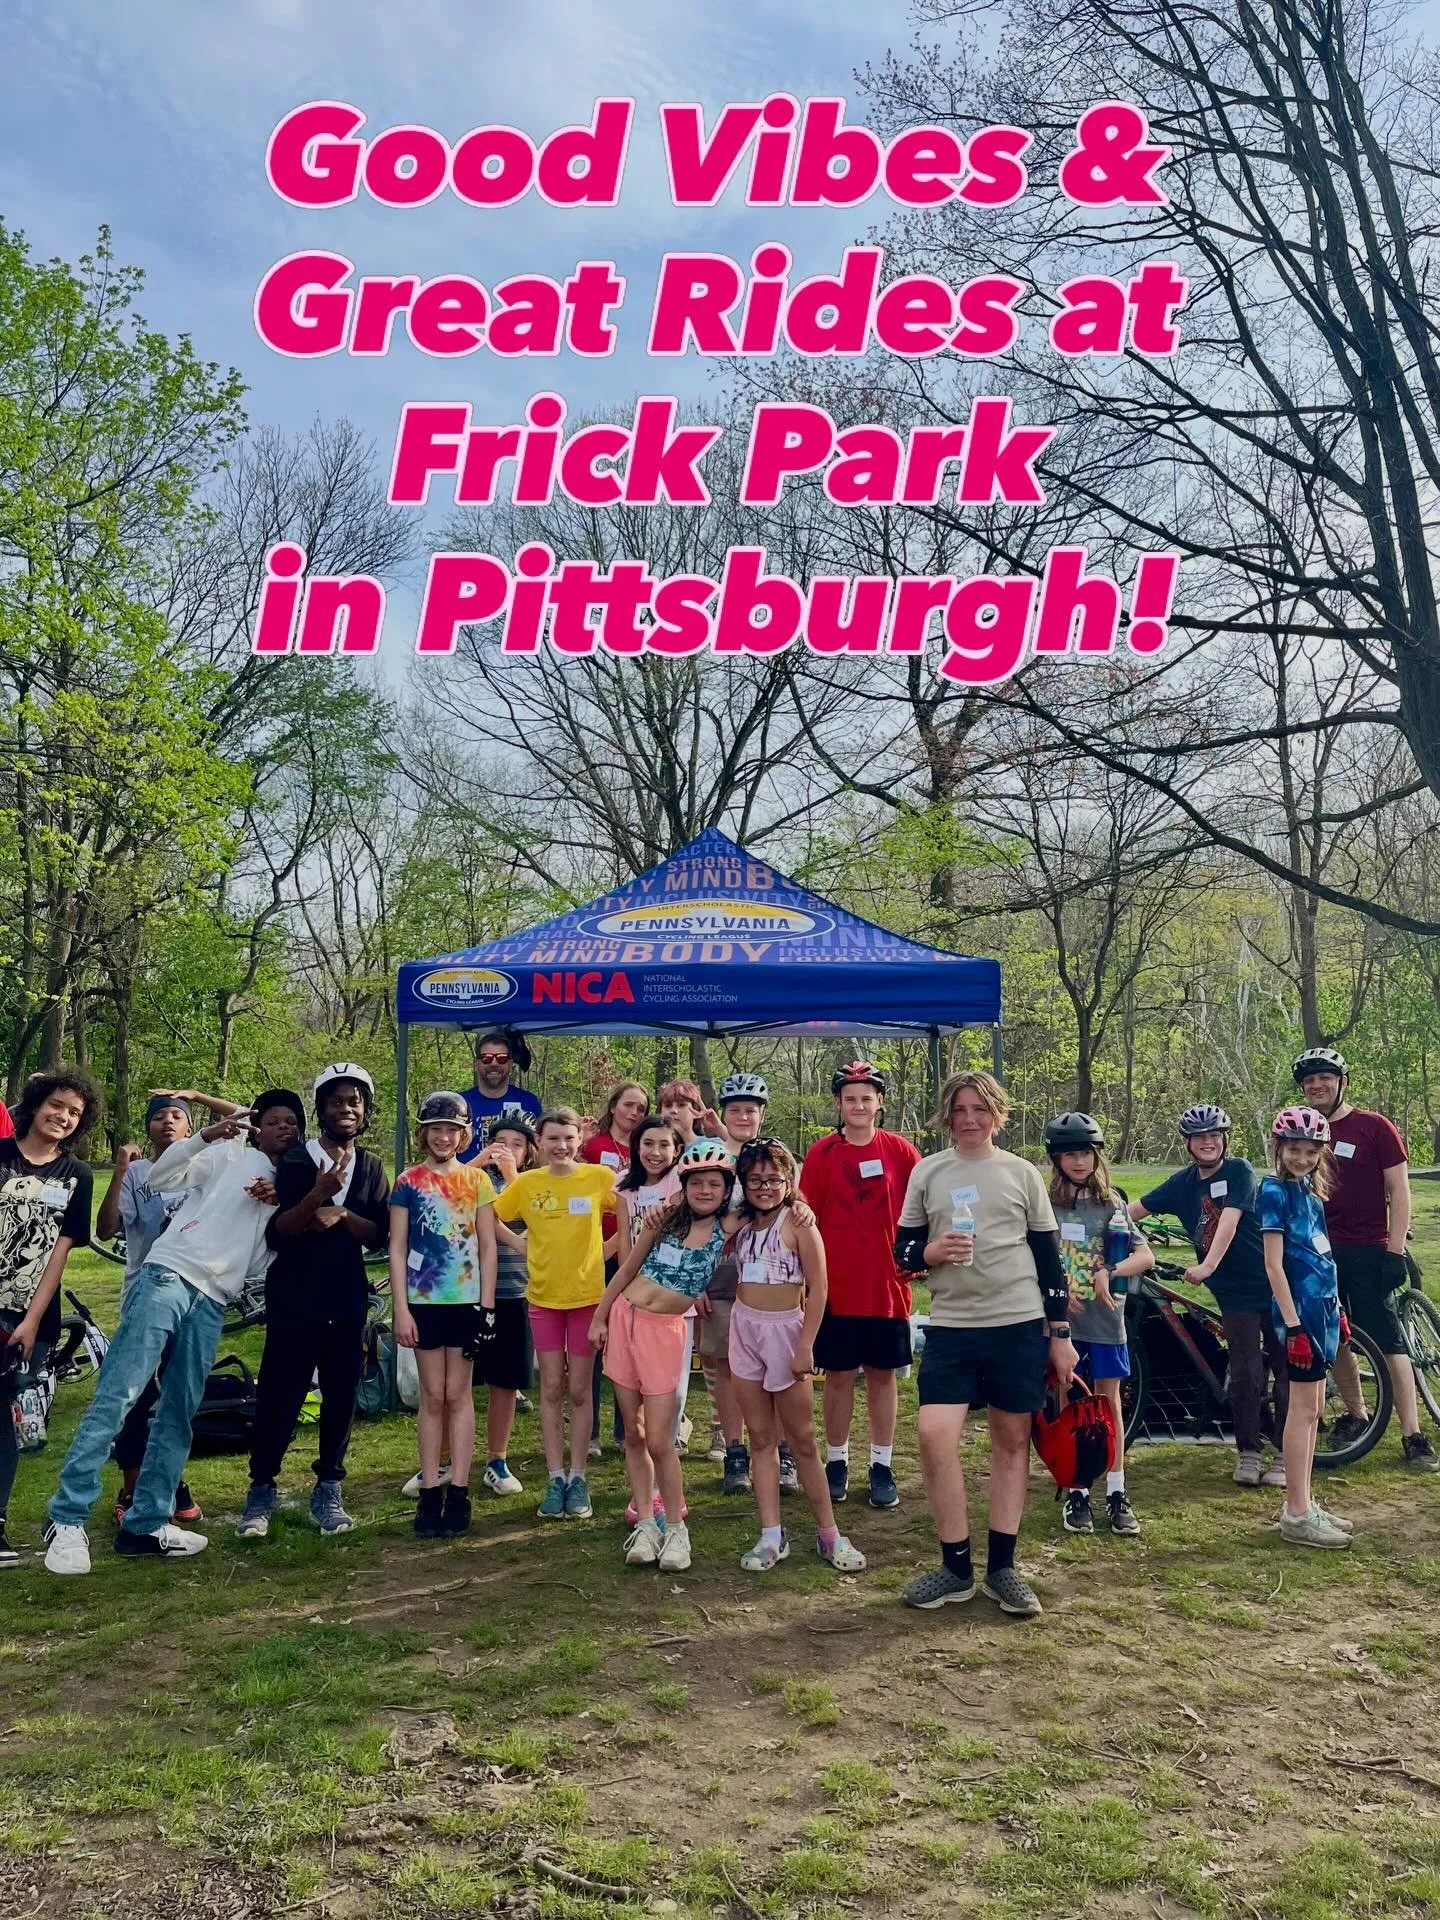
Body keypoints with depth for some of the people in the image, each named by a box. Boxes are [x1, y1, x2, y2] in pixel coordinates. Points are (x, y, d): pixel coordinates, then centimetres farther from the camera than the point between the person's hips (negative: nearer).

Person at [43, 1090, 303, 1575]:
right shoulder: (229, 1154, 9)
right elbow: (160, 1178, -3)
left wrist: (275, 1209, 2)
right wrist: (207, 1134, -17)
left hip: (212, 1301, 6)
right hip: (168, 1276, -6)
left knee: (179, 1416, 5)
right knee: (117, 1396, -13)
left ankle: (146, 1523, 10)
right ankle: (67, 1519, -12)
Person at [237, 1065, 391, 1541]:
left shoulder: (371, 1168, 7)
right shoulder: (294, 1162, -4)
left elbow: (380, 1235, 0)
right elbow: (276, 1233, -13)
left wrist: (342, 1213, -18)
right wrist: (317, 1195, -28)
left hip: (348, 1303, 3)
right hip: (293, 1300, -3)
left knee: (341, 1398, 6)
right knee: (278, 1399, -1)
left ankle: (328, 1489, 19)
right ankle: (261, 1490, 14)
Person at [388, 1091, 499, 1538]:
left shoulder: (476, 1180, 4)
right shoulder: (408, 1182, 2)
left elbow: (487, 1247, 5)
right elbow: (397, 1249, 1)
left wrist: (487, 1305, -2)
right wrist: (400, 1309, -6)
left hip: (467, 1300, 0)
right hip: (424, 1302, 0)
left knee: (458, 1393, 5)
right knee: (433, 1395, 5)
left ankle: (458, 1493, 9)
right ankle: (429, 1493, 11)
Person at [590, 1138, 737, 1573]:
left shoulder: (728, 1230, -3)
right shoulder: (665, 1218, 1)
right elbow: (627, 1268, 7)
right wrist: (599, 1318, 8)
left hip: (666, 1330, -2)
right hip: (624, 1319, 2)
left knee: (659, 1440, -6)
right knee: (633, 1433, 8)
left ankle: (675, 1528, 11)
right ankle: (644, 1523, 19)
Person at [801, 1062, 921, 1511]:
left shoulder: (900, 1151, -1)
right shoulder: (821, 1154, -2)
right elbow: (807, 1217, 1)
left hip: (887, 1284, 0)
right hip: (835, 1285, 0)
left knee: (882, 1374, 9)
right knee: (838, 1376, 8)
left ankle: (882, 1466, 19)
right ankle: (837, 1462, 21)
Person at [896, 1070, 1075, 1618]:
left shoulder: (1022, 1172, 5)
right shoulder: (927, 1171, 5)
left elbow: (1050, 1259, 8)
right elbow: (902, 1250, 8)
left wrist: (1060, 1334, 5)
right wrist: (932, 1252, -15)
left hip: (1019, 1324, 0)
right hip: (950, 1326, 0)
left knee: (1012, 1439, 6)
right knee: (935, 1434, -11)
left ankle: (1002, 1567, 19)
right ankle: (955, 1566, 5)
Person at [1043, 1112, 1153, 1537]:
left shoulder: (1111, 1203, 4)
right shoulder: (1045, 1202, 0)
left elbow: (1145, 1256, -1)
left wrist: (1110, 1273, -17)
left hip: (1104, 1316, 1)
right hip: (1060, 1316, -1)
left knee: (1109, 1401, 6)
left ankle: (1116, 1494, 15)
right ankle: (1076, 1494, 13)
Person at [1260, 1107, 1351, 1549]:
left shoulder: (1309, 1192, 12)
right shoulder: (1274, 1190, -12)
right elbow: (1274, 1265, -16)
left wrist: (1337, 1312, 16)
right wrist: (1293, 1325, -19)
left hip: (1321, 1310, 8)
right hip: (1299, 1312, -8)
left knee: (1312, 1410, 12)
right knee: (1303, 1409, -5)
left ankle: (1303, 1504, 19)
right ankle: (1297, 1516, 0)